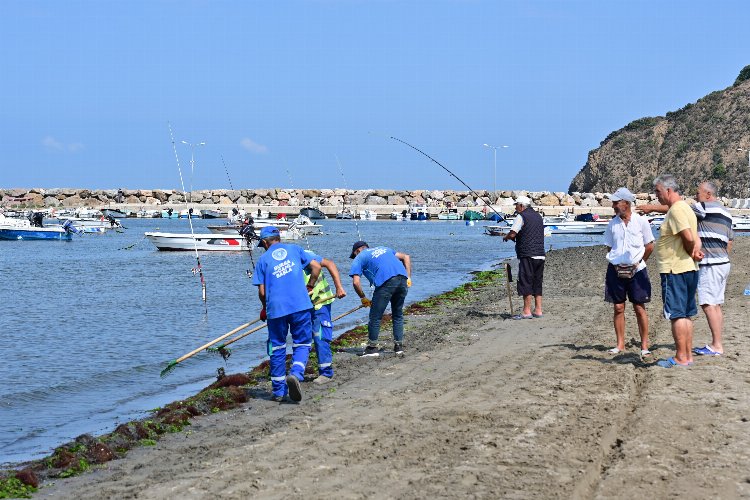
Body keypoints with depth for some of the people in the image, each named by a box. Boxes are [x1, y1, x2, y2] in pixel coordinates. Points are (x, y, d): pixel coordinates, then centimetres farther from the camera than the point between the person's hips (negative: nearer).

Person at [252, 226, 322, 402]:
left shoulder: (263, 259, 8)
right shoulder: (294, 249, 12)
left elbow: (262, 291, 4)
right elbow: (316, 266, 5)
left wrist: (265, 308, 23)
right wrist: (309, 287, 19)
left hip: (275, 308, 0)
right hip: (300, 305, 0)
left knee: (277, 348, 12)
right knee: (302, 343, 8)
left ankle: (279, 391, 16)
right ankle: (296, 374, -20)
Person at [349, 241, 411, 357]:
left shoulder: (359, 258, 18)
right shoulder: (383, 249, 35)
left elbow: (356, 283, 6)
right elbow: (406, 257, 28)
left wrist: (363, 298, 19)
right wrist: (408, 278, 23)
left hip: (386, 282, -6)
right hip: (402, 279, 6)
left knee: (375, 317, 8)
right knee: (398, 314, 21)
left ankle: (372, 347, 15)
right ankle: (399, 346, 23)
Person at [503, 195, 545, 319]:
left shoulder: (521, 216, -6)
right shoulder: (538, 217, 19)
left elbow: (512, 234, -14)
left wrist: (506, 237, 8)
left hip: (527, 254, -8)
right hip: (540, 254, 8)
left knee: (525, 282, -5)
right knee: (537, 282, 12)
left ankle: (527, 312, -6)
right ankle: (538, 310, 12)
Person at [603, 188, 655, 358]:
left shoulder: (641, 221, -4)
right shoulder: (613, 224, 5)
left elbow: (650, 246, 3)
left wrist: (638, 262, 4)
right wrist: (616, 261, 5)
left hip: (636, 270, -3)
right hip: (616, 270, 3)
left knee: (640, 308, -2)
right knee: (618, 308, 5)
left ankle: (644, 346, 3)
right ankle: (620, 344, 14)